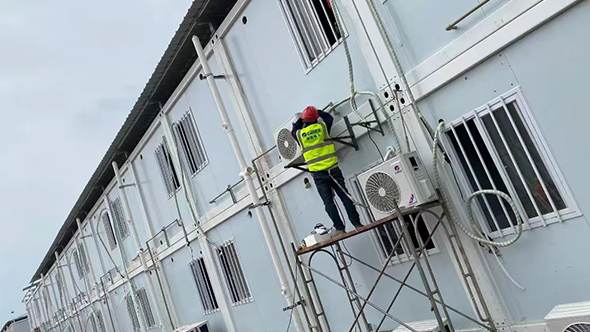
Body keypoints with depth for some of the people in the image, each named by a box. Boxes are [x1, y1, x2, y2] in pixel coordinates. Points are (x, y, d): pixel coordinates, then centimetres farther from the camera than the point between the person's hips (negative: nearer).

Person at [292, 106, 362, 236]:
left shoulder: (299, 134, 2)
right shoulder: (322, 127, 1)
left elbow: (293, 130, 26)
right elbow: (329, 118, 23)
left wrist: (301, 120, 33)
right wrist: (317, 112, 34)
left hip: (318, 174, 0)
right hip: (332, 169, 0)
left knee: (328, 202, 3)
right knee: (345, 196, 5)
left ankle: (339, 228, 2)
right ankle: (357, 223, 7)